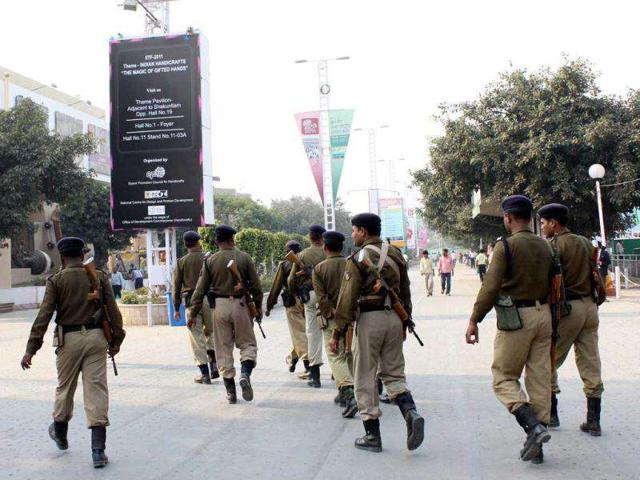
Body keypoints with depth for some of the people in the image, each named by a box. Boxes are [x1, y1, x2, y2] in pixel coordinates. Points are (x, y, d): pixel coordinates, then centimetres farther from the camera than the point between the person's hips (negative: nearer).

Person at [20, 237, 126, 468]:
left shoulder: (56, 280, -2)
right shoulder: (100, 277, 4)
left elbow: (43, 316, -6)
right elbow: (113, 310, 1)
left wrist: (31, 349, -5)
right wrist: (116, 339, 10)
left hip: (69, 339, -1)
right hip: (96, 337, 1)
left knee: (65, 388, 18)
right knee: (96, 389, 0)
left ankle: (60, 433, 41)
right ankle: (98, 450, -4)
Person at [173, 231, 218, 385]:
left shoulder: (181, 262, 2)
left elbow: (176, 287, 3)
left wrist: (176, 308, 9)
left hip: (191, 302, -1)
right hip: (209, 300, 1)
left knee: (197, 337, 3)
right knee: (210, 332, 20)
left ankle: (205, 374, 3)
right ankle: (213, 363, 7)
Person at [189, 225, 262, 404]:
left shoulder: (210, 260, 1)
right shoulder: (244, 258, -1)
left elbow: (200, 290, 0)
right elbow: (256, 286, 0)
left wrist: (193, 314, 5)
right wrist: (258, 307, 12)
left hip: (219, 306, 1)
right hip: (240, 305, -1)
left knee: (224, 349, 8)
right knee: (248, 344, 12)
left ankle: (230, 391, 10)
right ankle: (245, 374, -15)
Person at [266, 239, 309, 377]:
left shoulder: (284, 265, -1)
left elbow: (275, 287, 0)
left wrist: (269, 306, 7)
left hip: (292, 303, -3)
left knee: (299, 334, -1)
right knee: (299, 332, 18)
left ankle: (308, 366, -8)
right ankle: (292, 358, 32)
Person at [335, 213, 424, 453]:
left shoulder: (358, 259, -8)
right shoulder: (395, 254, 10)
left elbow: (347, 298, -11)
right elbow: (405, 292, 15)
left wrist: (337, 332, -7)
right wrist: (404, 324, 23)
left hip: (369, 319, -6)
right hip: (394, 318, 6)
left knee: (365, 379, 5)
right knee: (394, 373, 16)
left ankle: (372, 436, 10)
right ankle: (411, 413, -8)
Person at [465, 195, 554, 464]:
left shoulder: (506, 246, -10)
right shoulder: (544, 247, 10)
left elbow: (491, 287, -15)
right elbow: (552, 284, 15)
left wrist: (474, 320, -9)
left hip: (516, 318, -6)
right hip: (543, 314, 7)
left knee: (504, 378, 4)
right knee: (540, 379, 9)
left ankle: (533, 427, -14)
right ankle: (536, 446, 13)